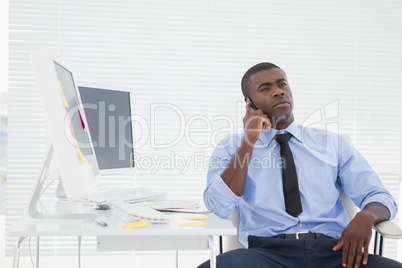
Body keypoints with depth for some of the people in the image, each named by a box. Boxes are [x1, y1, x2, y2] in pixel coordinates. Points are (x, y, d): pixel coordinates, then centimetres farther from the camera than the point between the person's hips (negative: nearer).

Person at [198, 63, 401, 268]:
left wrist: (365, 217, -13)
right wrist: (249, 140, -3)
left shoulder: (332, 143, 17)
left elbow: (382, 199, 12)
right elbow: (219, 206, -4)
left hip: (333, 251, 2)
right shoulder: (230, 149, 13)